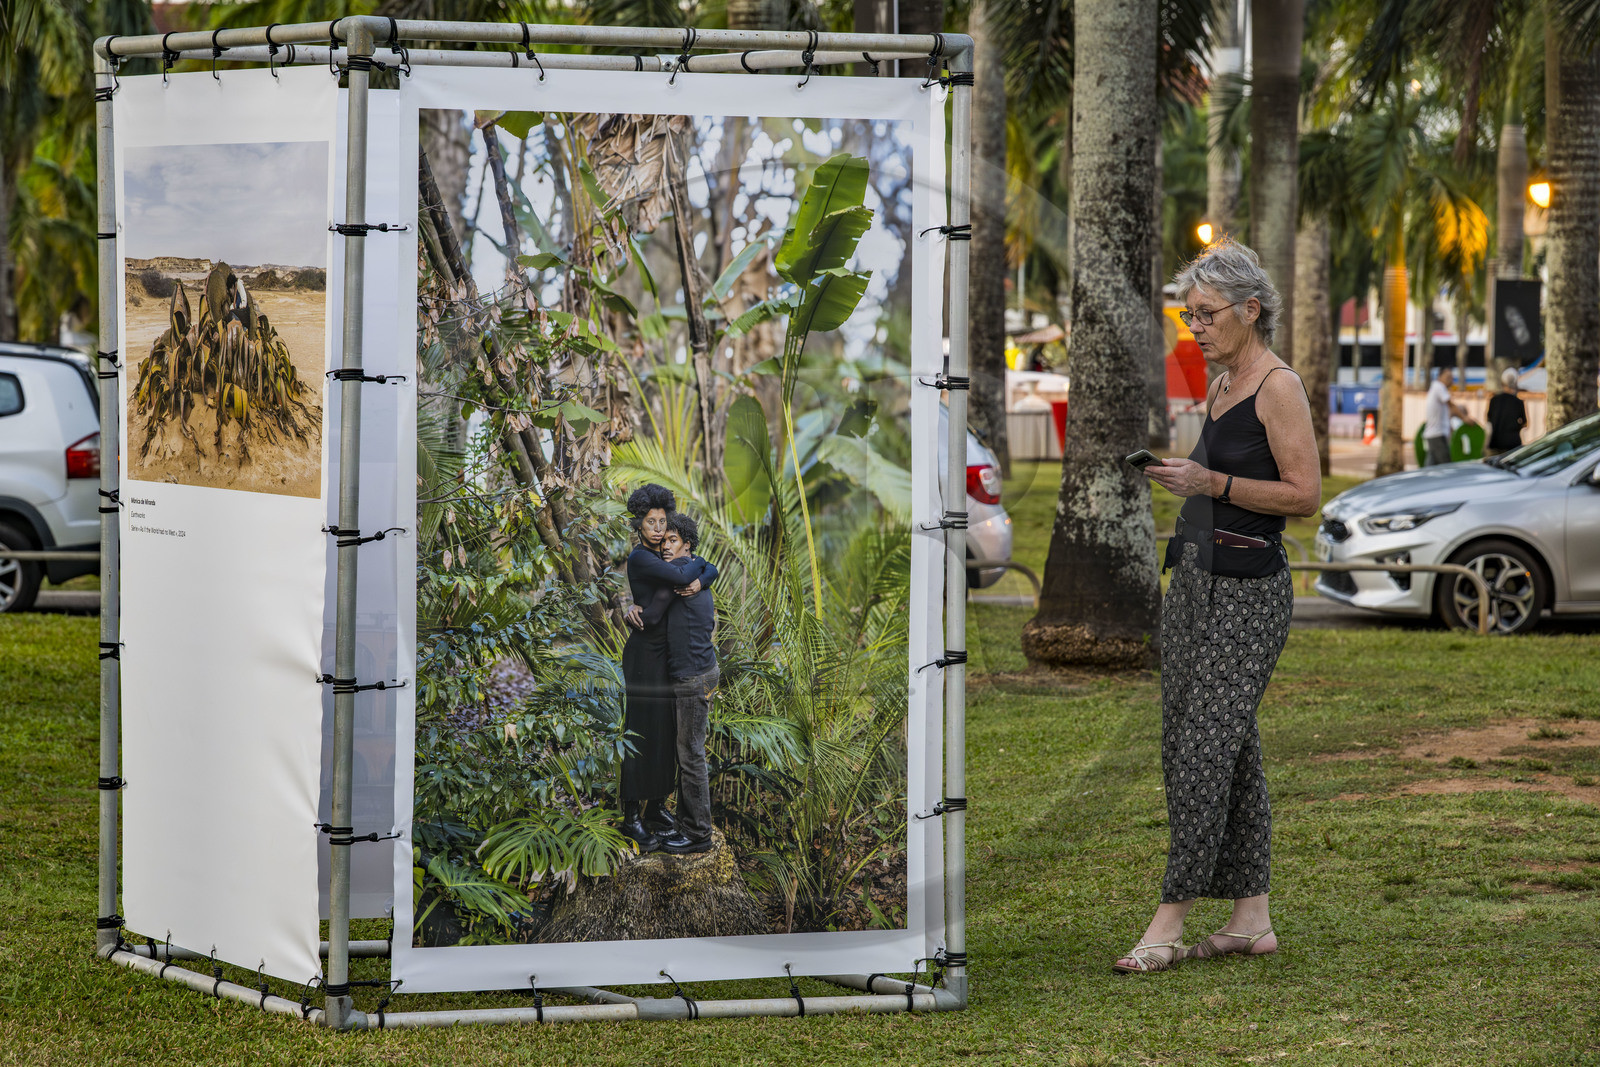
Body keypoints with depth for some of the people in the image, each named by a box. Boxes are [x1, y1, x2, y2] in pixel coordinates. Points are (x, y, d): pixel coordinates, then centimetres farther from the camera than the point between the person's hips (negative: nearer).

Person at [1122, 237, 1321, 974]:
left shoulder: (1278, 388, -10)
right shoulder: (1221, 387, 16)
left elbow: (1303, 493, -16)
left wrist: (1212, 482, -19)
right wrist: (1180, 479, 12)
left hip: (1247, 593, -9)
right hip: (1195, 581, 9)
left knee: (1203, 749, -11)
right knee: (1230, 749, 9)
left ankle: (1170, 923, -10)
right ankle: (1251, 919, 13)